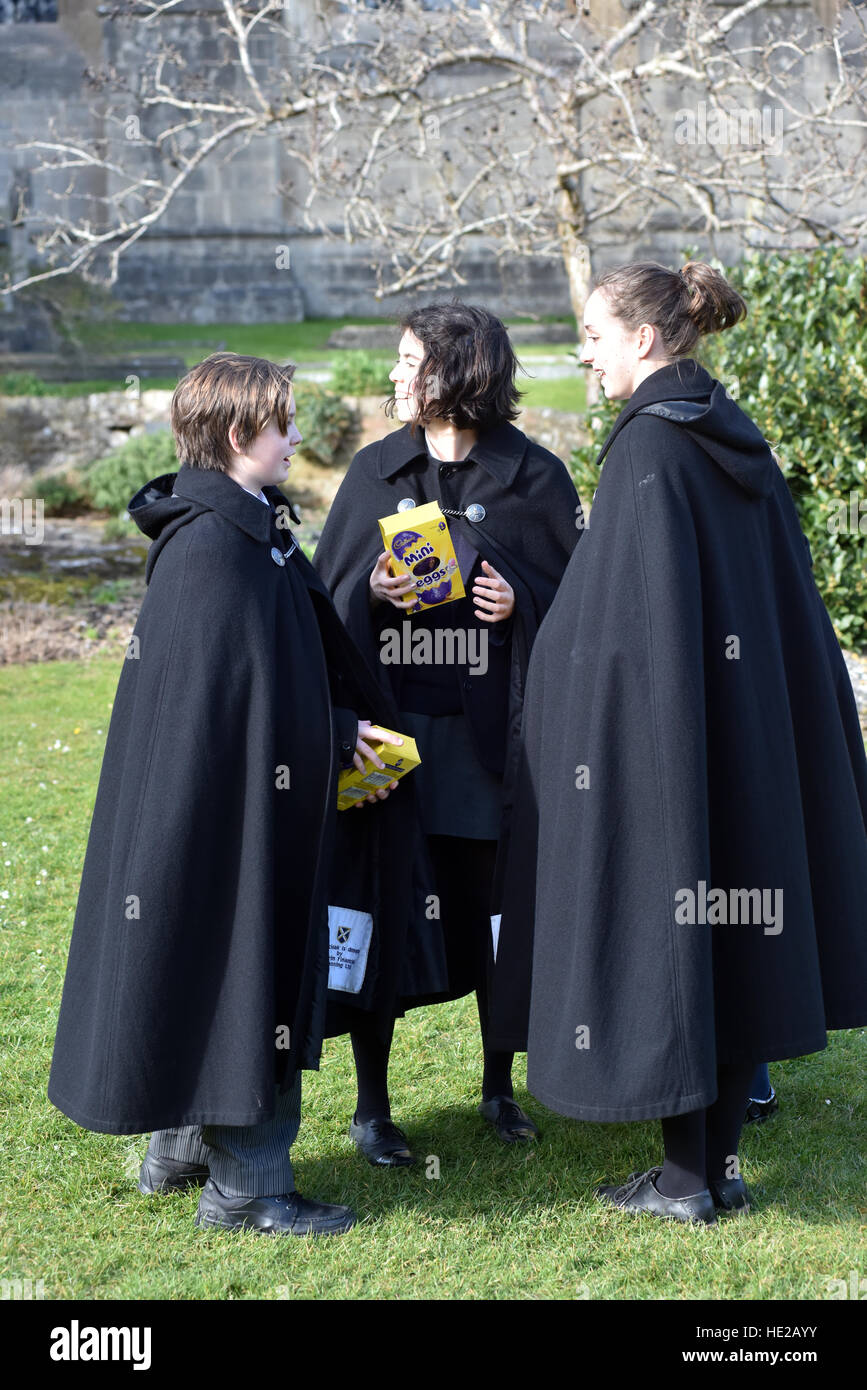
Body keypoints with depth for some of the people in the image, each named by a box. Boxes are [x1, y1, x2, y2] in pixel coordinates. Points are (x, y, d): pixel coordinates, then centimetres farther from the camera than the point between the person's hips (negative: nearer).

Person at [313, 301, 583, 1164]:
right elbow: (327, 591, 10)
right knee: (381, 904, 1)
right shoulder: (375, 470, 7)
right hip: (391, 722, 1)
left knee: (498, 907, 6)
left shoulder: (532, 476, 1)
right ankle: (371, 1107, 14)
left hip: (488, 729, -1)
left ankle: (500, 1087, 27)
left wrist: (521, 601, -14)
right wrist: (373, 592, -11)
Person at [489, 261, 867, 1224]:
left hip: (662, 729, -8)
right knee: (726, 932, 13)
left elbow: (644, 616, -20)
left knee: (660, 930, 2)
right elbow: (787, 601, 13)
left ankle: (685, 1178, 10)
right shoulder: (737, 439, 9)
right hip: (747, 730, 8)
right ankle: (720, 1163, 22)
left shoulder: (649, 444, -15)